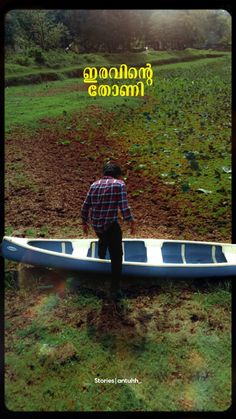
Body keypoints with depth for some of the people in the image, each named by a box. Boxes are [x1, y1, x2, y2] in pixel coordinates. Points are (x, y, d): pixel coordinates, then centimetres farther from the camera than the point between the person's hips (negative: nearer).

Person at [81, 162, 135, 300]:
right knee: (116, 257, 1)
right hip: (111, 226, -6)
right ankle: (115, 290, -1)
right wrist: (131, 222, -4)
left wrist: (85, 223, 21)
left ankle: (101, 257, 63)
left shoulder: (94, 185, 6)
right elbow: (124, 207, -17)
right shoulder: (120, 184, -9)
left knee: (103, 238, 38)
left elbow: (85, 207, 8)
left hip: (96, 224, 6)